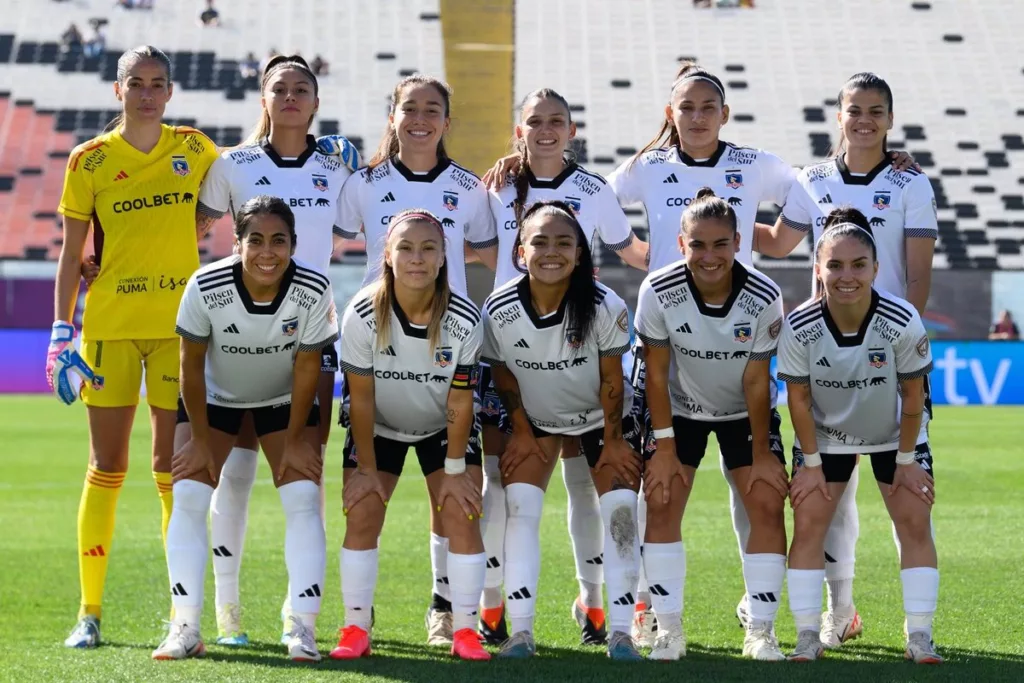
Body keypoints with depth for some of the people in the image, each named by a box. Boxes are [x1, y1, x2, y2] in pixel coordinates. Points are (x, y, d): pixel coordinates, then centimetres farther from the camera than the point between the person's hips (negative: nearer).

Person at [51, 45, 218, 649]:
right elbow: (72, 253, 4)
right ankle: (90, 611, 8)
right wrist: (62, 330, -4)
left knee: (175, 468, 0)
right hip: (109, 324, -1)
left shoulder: (194, 150, 5)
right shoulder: (90, 161, 1)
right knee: (107, 469, 1)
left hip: (178, 325, 1)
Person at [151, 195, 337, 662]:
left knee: (303, 500, -13)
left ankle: (303, 629, -11)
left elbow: (306, 370, -16)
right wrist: (200, 439, -12)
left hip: (284, 401, 0)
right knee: (188, 497, -12)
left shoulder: (313, 292, -29)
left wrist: (295, 440, -10)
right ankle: (185, 628, -8)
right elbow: (192, 366, -17)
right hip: (215, 398, 0)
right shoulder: (206, 287, -31)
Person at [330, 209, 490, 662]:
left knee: (463, 515, -11)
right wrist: (366, 468, -13)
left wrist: (455, 469, -12)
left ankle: (465, 630, -5)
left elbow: (460, 402, -16)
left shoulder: (464, 320, -25)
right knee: (362, 514, -10)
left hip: (443, 428, 0)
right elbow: (361, 398, -18)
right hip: (379, 427, 0)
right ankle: (356, 629, -2)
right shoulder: (362, 316, -26)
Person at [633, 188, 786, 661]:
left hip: (746, 411, 0)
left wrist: (762, 453, -11)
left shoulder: (764, 297, -26)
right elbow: (656, 373, -15)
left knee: (767, 505, -10)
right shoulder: (658, 292, -25)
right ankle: (668, 631, -2)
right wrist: (664, 447, -13)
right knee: (662, 503, -10)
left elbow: (756, 381, -16)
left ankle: (760, 632, -1)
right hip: (680, 408, 0)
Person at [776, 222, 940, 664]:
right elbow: (799, 398, -14)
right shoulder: (800, 327, -29)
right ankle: (807, 638, 0)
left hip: (894, 434, 0)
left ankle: (919, 638, 0)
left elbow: (913, 395, -17)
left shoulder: (903, 322, -31)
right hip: (827, 436, 0)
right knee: (807, 524, -7)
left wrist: (906, 459, -10)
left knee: (915, 523, -7)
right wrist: (811, 462, -10)